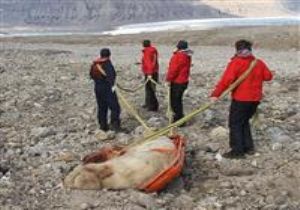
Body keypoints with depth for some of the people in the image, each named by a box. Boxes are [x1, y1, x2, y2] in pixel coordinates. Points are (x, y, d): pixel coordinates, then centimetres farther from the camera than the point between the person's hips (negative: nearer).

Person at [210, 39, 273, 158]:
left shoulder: (236, 63, -12)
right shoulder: (259, 63, 5)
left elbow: (226, 80, -21)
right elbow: (268, 76, 12)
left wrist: (215, 94, -23)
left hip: (240, 99, -6)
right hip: (255, 99, 6)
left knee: (235, 124, 4)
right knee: (244, 122, 21)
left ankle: (237, 151, 3)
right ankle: (248, 147, 23)